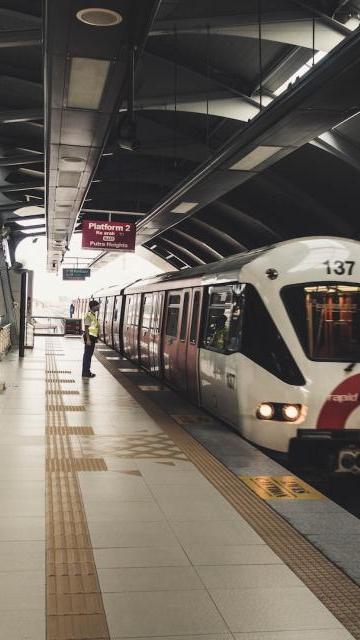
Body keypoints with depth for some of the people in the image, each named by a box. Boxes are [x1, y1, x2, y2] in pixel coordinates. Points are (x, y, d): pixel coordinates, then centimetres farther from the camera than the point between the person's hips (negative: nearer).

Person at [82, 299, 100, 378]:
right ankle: (85, 373, 0)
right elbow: (86, 328, -19)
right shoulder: (89, 315, -16)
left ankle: (86, 372, 21)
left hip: (92, 337, 10)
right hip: (89, 337, -10)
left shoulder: (94, 315, 14)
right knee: (87, 355, -5)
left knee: (89, 355, 14)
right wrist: (88, 339, -22)